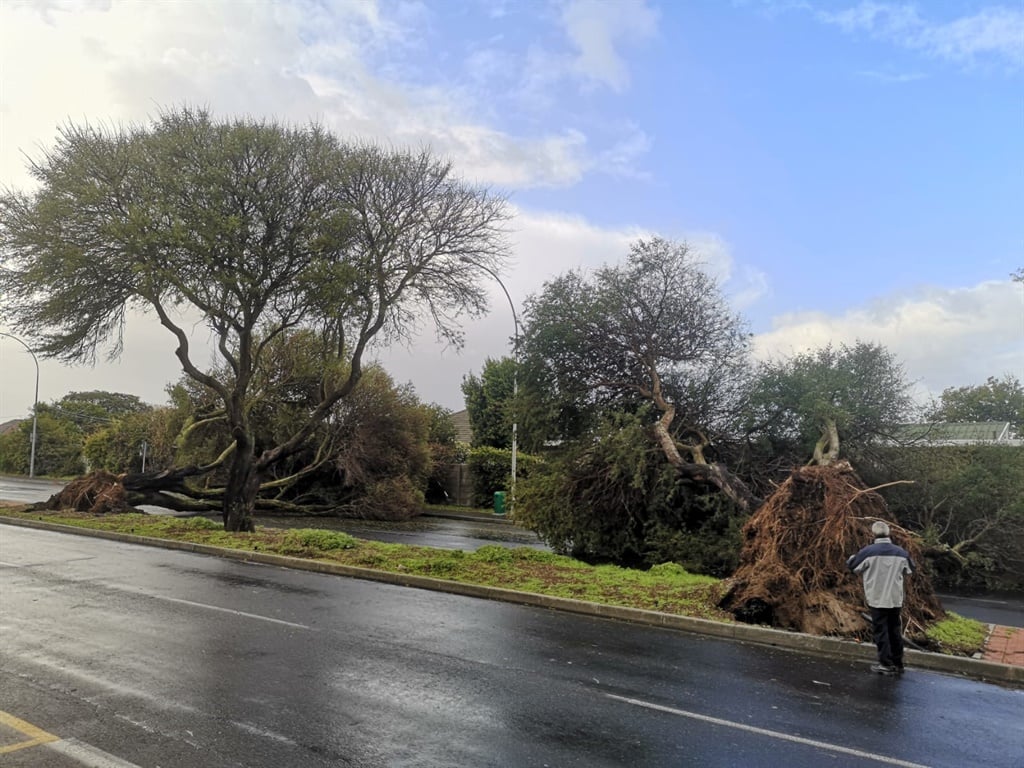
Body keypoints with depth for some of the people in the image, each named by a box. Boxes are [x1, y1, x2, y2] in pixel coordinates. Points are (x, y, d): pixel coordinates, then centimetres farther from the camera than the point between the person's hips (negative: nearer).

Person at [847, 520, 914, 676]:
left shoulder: (868, 551, -14)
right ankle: (898, 664, 20)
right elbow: (910, 570, 16)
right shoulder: (901, 552, -1)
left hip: (877, 599, -4)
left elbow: (851, 565, -3)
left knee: (881, 630, 4)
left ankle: (886, 664, 6)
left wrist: (853, 557, 18)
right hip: (895, 599, 4)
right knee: (895, 630, 14)